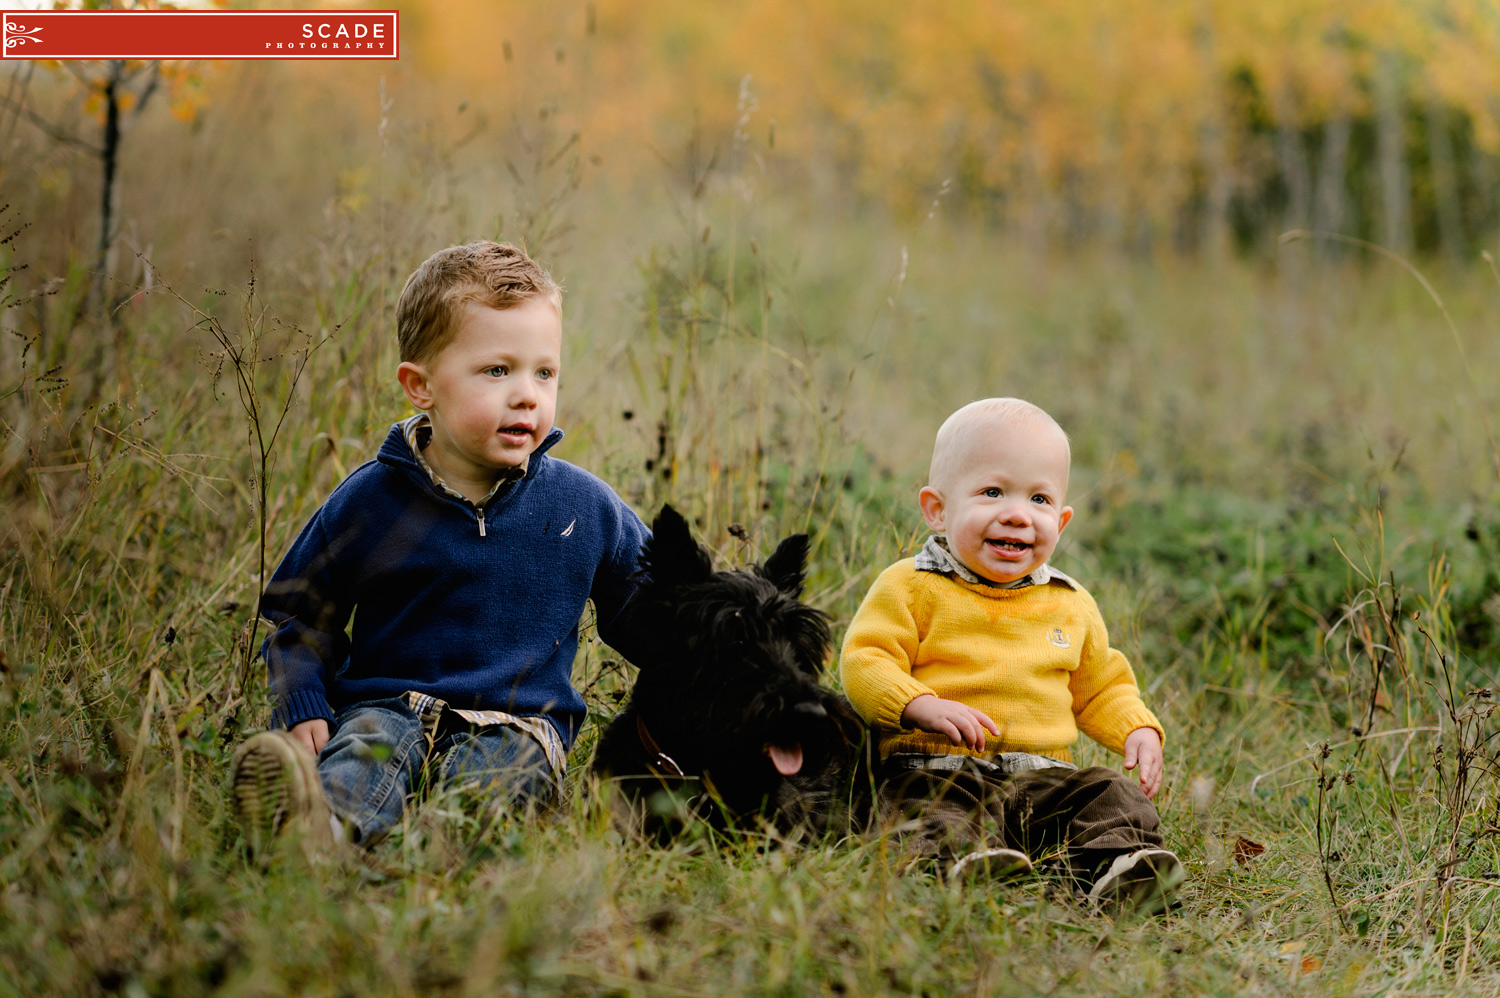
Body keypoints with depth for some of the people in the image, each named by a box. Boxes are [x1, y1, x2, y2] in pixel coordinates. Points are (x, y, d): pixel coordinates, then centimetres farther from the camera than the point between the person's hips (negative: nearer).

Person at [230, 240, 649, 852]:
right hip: (390, 703, 0)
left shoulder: (584, 507, 7)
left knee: (492, 769, -34)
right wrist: (303, 708, -1)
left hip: (518, 722, 0)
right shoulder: (369, 502, 3)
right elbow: (297, 612, 14)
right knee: (367, 746, -34)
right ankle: (323, 819, -67)